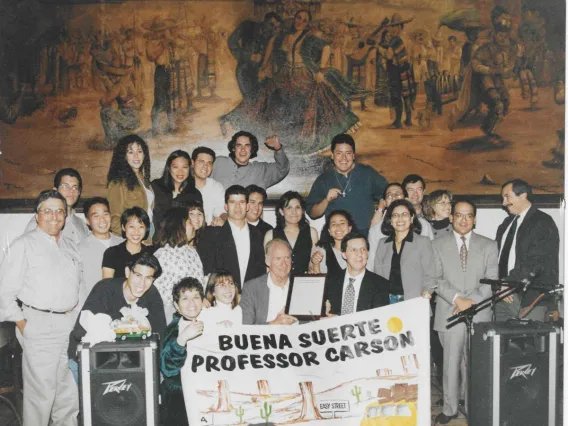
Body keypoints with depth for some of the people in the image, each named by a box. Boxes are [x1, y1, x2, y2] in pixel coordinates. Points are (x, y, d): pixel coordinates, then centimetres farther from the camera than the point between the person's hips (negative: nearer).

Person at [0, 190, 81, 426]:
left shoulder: (70, 247, 16)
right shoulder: (24, 245, -3)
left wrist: (76, 315, 11)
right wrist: (22, 324, -9)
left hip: (70, 325, 6)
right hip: (39, 325, -6)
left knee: (70, 389, 12)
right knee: (41, 390, -4)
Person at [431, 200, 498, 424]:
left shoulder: (488, 245, 11)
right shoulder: (438, 245, 8)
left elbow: (491, 280, 4)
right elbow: (436, 278, 1)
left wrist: (473, 301, -9)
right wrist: (456, 298, -12)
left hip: (479, 313, 1)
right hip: (449, 313, -1)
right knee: (451, 362, 1)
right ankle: (450, 408, 11)